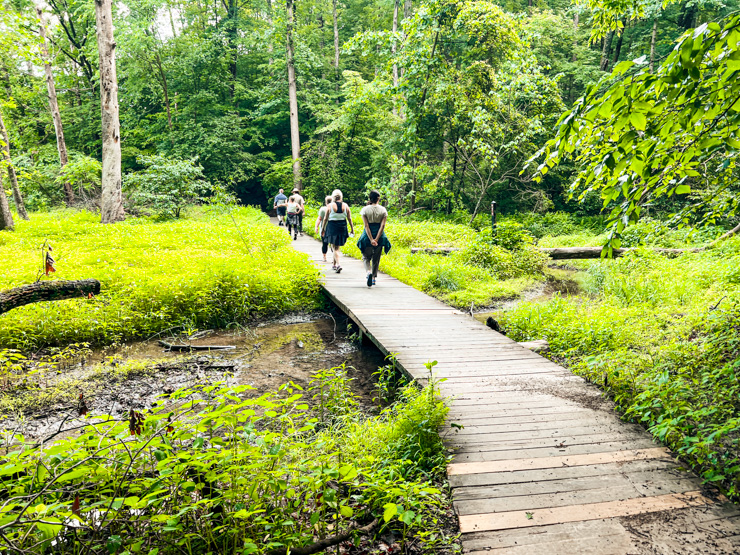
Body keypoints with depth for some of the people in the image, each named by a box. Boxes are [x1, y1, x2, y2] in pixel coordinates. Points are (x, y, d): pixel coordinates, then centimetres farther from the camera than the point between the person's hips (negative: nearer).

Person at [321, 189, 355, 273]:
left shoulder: (330, 206, -6)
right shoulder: (345, 206, 1)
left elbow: (325, 219, -1)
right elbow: (349, 219, 3)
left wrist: (323, 229, 9)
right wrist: (352, 229, 11)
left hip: (332, 227, -3)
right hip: (342, 228, 3)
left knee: (334, 248, 0)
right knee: (337, 247, 15)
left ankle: (338, 265, -17)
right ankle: (334, 264, 26)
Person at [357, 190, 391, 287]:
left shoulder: (365, 209, -5)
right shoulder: (383, 210, -2)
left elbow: (366, 226, -12)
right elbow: (382, 226, -10)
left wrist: (371, 239, -14)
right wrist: (376, 239, -13)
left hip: (367, 236, -1)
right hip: (379, 235, 1)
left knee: (366, 257, 11)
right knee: (376, 259, 14)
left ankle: (369, 272, -16)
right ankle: (374, 277, 18)